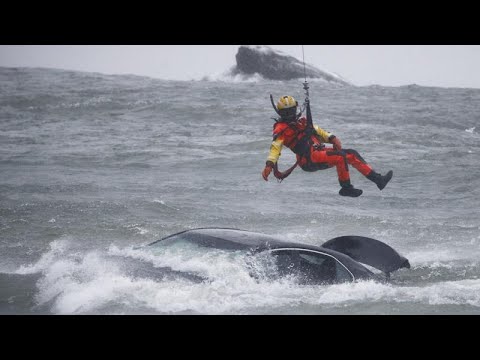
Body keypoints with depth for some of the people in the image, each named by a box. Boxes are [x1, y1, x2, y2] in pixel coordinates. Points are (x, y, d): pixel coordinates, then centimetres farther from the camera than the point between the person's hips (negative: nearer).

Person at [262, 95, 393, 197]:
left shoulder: (301, 121, 21)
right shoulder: (281, 129, -2)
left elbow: (317, 130, 22)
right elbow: (275, 147, -14)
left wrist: (332, 138, 4)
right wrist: (269, 165, -30)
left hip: (320, 151, 8)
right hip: (309, 159, -8)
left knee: (351, 154, 0)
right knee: (341, 156, -27)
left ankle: (377, 178, 2)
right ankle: (346, 188, -17)